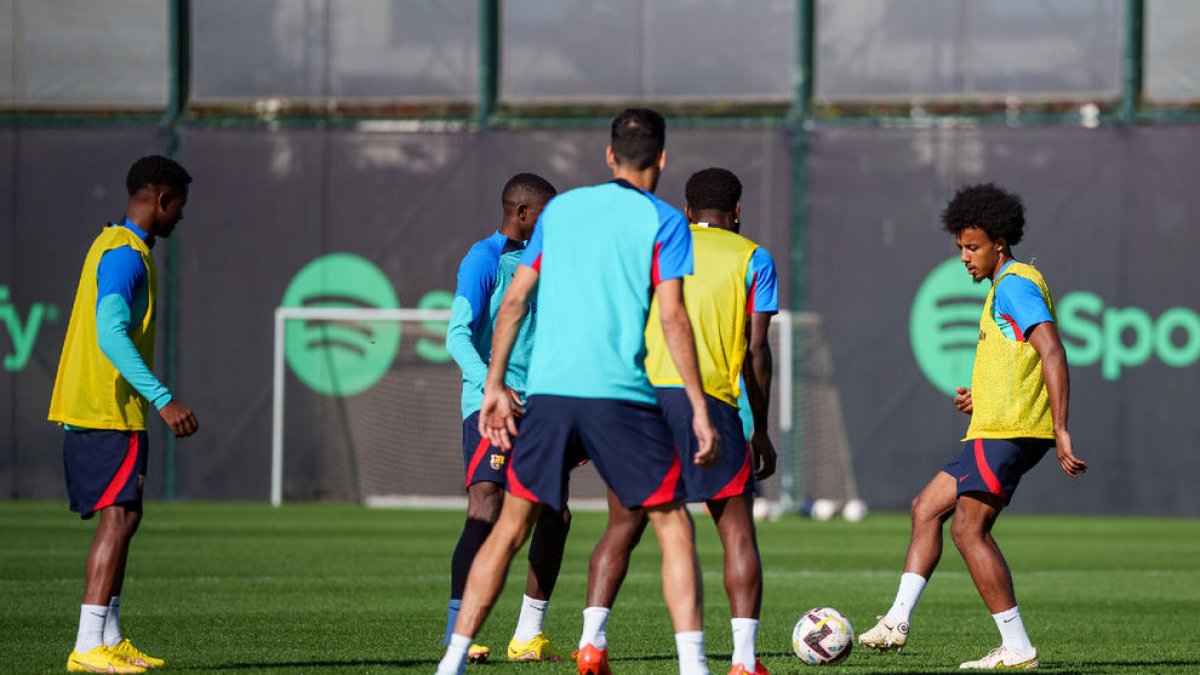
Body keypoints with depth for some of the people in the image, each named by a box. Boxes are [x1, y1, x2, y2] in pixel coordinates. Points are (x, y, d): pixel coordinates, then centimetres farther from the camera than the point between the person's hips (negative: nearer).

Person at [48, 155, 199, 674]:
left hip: (94, 408, 11)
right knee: (119, 515, -14)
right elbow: (111, 334, -26)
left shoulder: (115, 246, 18)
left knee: (121, 517, 13)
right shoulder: (125, 255, -15)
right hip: (108, 411, -11)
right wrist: (163, 400, -31)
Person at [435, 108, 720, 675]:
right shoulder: (663, 222, 3)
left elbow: (514, 300, 13)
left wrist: (494, 386, 17)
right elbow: (672, 316, -6)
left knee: (510, 528, 13)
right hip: (620, 395, -4)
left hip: (548, 393, 4)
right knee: (674, 527, 6)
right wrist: (699, 409, -5)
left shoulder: (560, 209, 15)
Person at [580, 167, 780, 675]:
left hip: (643, 389, 3)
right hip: (710, 401, -2)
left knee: (622, 530, 9)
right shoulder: (752, 259, 11)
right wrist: (761, 432, 10)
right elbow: (756, 351, 5)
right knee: (738, 532, 3)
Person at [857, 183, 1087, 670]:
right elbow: (1026, 369, 30)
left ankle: (1017, 648, -15)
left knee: (969, 529, -14)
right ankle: (897, 622, 13)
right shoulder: (1008, 287, 23)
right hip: (996, 429, 11)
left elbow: (1052, 352, -21)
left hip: (1006, 432, -11)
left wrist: (1060, 430, -26)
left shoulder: (1015, 285, -10)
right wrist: (978, 399, 16)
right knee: (927, 508, 15)